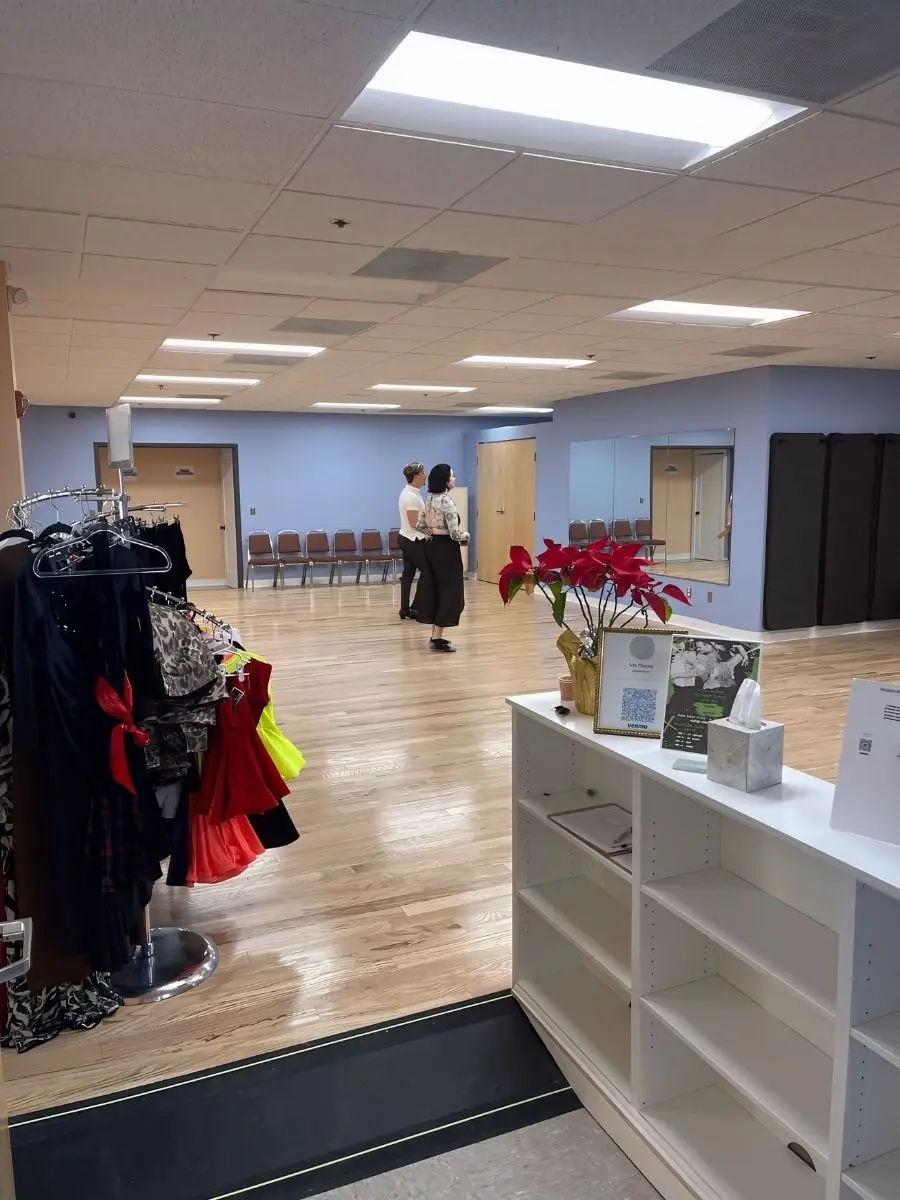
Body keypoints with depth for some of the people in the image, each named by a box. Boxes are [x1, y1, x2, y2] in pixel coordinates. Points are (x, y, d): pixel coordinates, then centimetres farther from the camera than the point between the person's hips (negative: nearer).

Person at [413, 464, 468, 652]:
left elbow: (421, 526, 15)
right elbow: (454, 533, -22)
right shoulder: (447, 501, -18)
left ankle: (435, 636, 20)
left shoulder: (430, 499, 9)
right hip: (446, 549, -9)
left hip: (432, 547, 9)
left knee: (434, 590, 13)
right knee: (448, 591, -2)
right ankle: (437, 640, -1)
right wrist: (465, 536, -2)